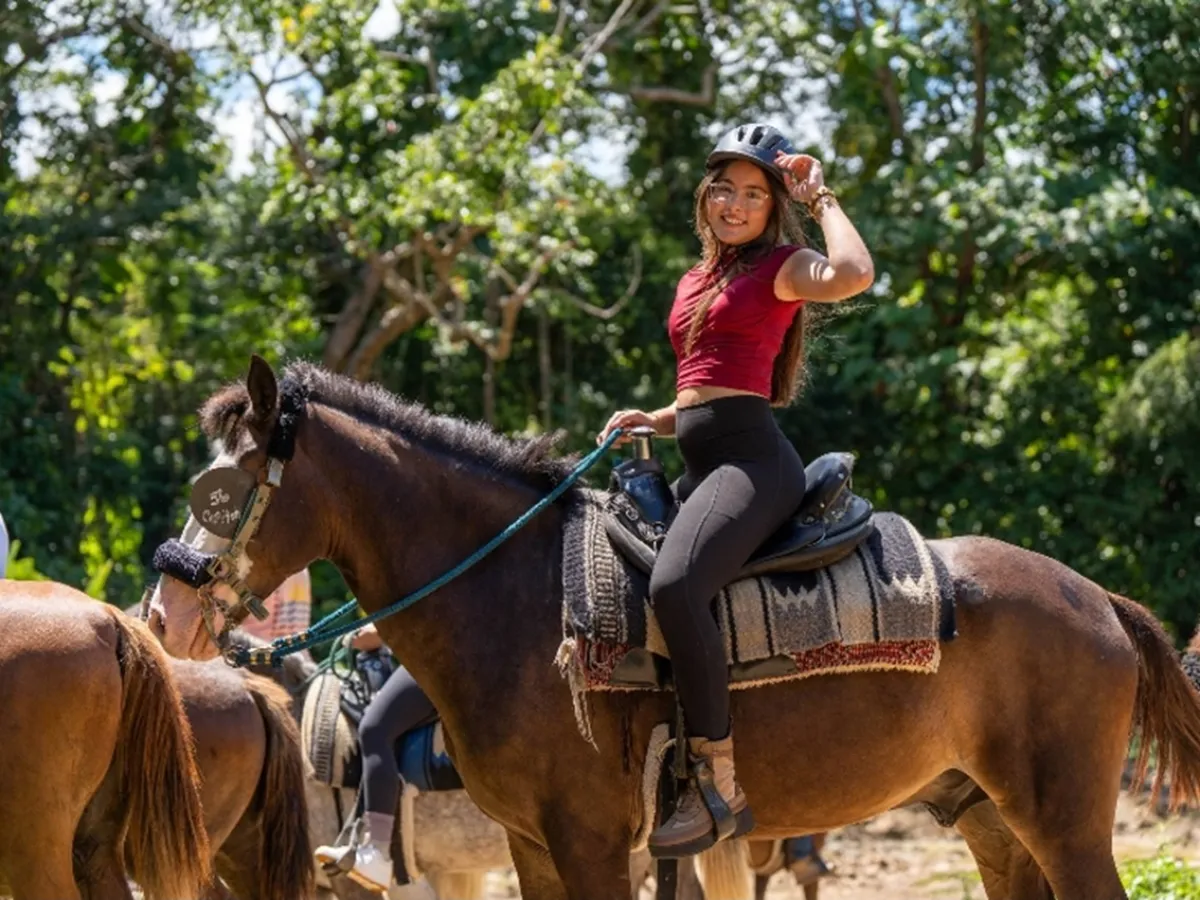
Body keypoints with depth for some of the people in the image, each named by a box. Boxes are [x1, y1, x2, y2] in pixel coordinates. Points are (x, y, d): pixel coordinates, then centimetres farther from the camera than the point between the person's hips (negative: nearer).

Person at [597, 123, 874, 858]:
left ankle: (722, 784, -31)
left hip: (751, 462, -9)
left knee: (674, 584, -33)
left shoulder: (781, 267, 1)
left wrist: (822, 197, -8)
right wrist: (650, 420, 13)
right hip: (698, 465, 9)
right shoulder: (698, 279, 24)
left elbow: (854, 275, -23)